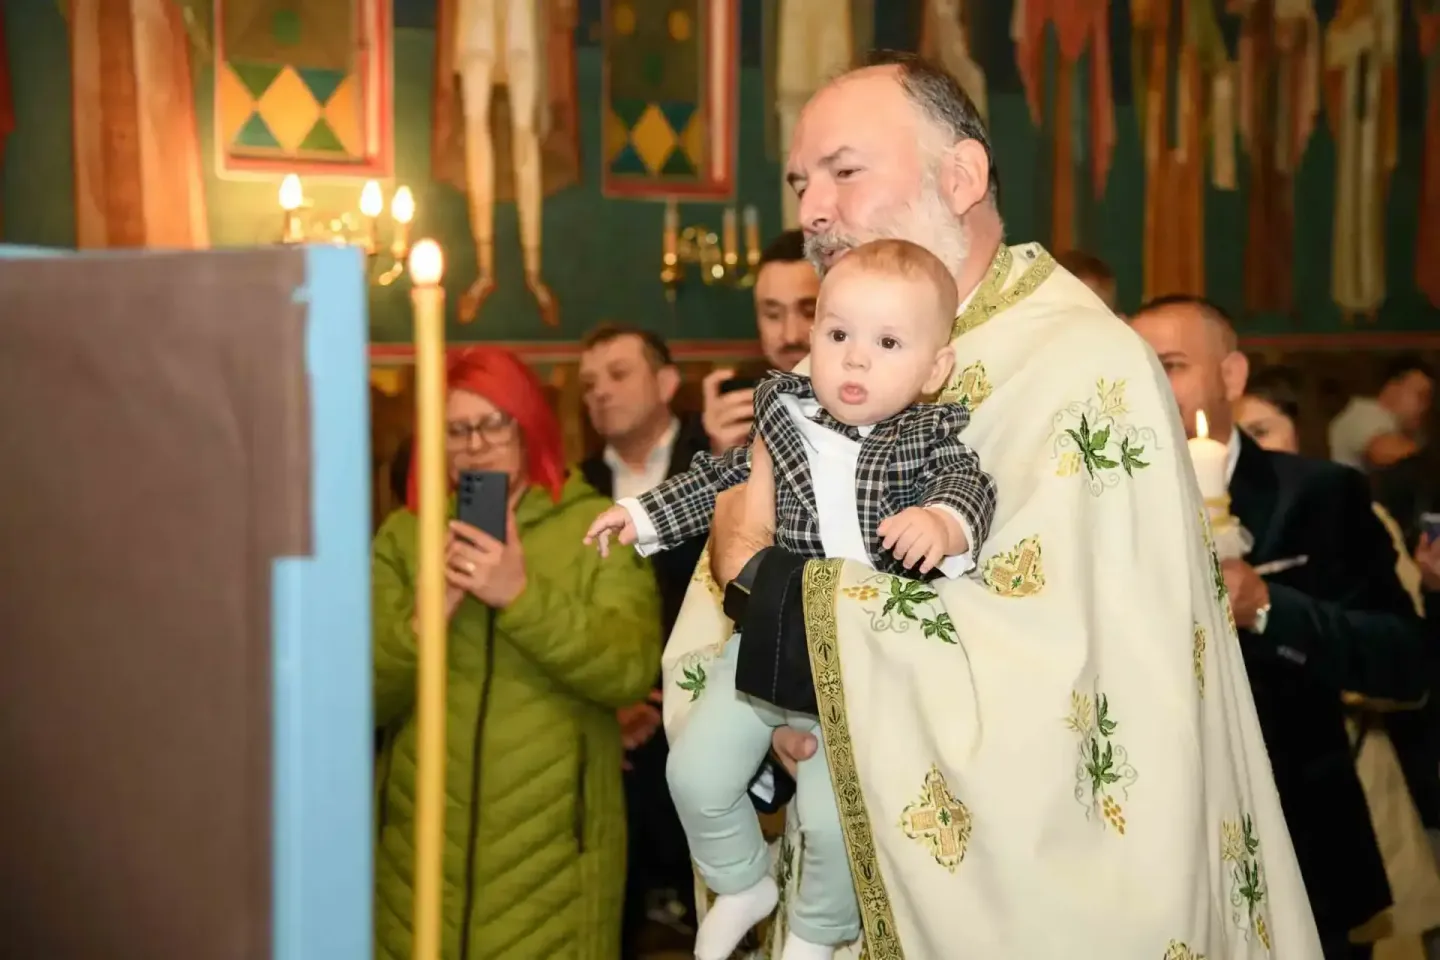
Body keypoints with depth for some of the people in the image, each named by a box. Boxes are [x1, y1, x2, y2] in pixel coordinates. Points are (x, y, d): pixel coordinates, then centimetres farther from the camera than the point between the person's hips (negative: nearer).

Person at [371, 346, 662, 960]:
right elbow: (367, 697, 1)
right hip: (423, 844, 2)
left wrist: (522, 595, -22)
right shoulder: (403, 536, 6)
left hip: (553, 846, -1)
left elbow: (631, 670, -12)